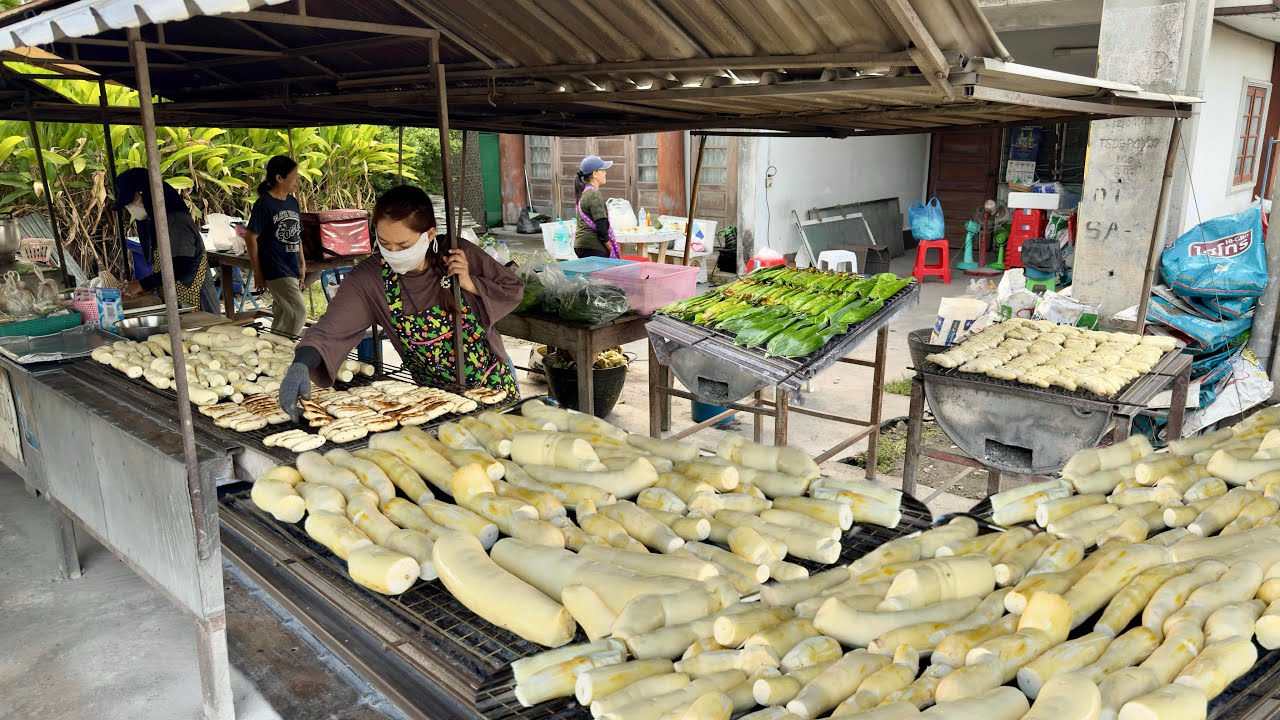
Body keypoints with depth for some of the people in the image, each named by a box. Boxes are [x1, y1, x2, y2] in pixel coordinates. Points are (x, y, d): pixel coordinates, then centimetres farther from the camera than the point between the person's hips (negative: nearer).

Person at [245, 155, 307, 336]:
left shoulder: (293, 202, 12)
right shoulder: (264, 204, -10)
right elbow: (250, 238, -8)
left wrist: (302, 264, 16)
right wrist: (257, 272, -8)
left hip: (292, 268, 8)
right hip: (276, 270, -8)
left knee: (283, 314, 13)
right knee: (299, 311, -14)